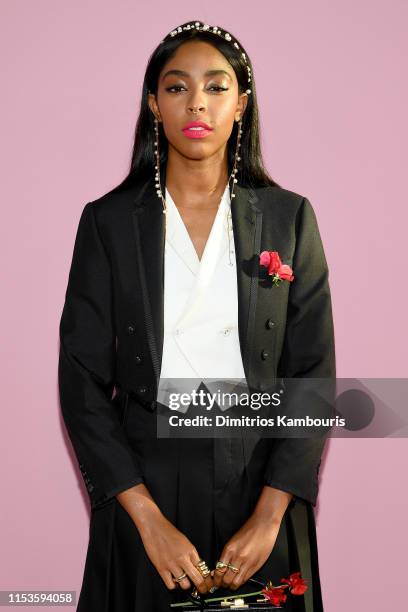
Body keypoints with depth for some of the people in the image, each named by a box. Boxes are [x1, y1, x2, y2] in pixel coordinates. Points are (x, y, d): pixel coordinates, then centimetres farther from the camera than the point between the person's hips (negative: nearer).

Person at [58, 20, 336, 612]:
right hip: (143, 483, 0)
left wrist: (270, 516, -11)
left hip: (261, 481, 1)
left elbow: (313, 374, -3)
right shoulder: (108, 221, -2)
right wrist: (148, 517, -13)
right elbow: (82, 380, -5)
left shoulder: (289, 217, -1)